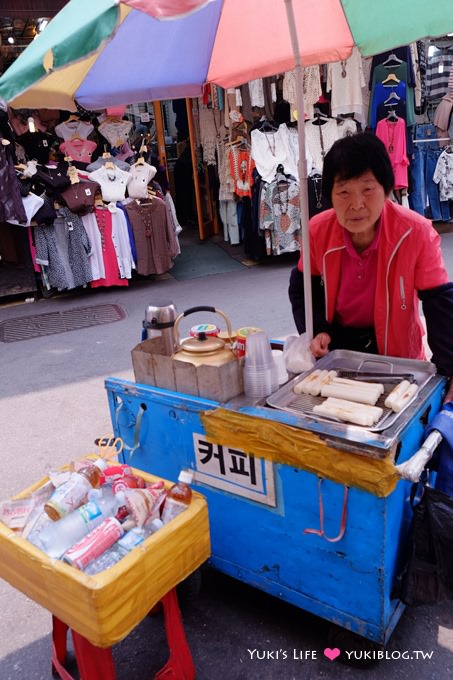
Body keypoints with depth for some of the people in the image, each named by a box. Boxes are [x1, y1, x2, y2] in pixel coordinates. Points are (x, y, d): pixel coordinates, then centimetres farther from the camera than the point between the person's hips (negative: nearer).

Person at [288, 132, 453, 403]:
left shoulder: (417, 232, -24)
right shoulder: (318, 230, -16)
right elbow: (302, 286, 1)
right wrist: (316, 330, -14)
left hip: (395, 351, -1)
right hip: (335, 345, 2)